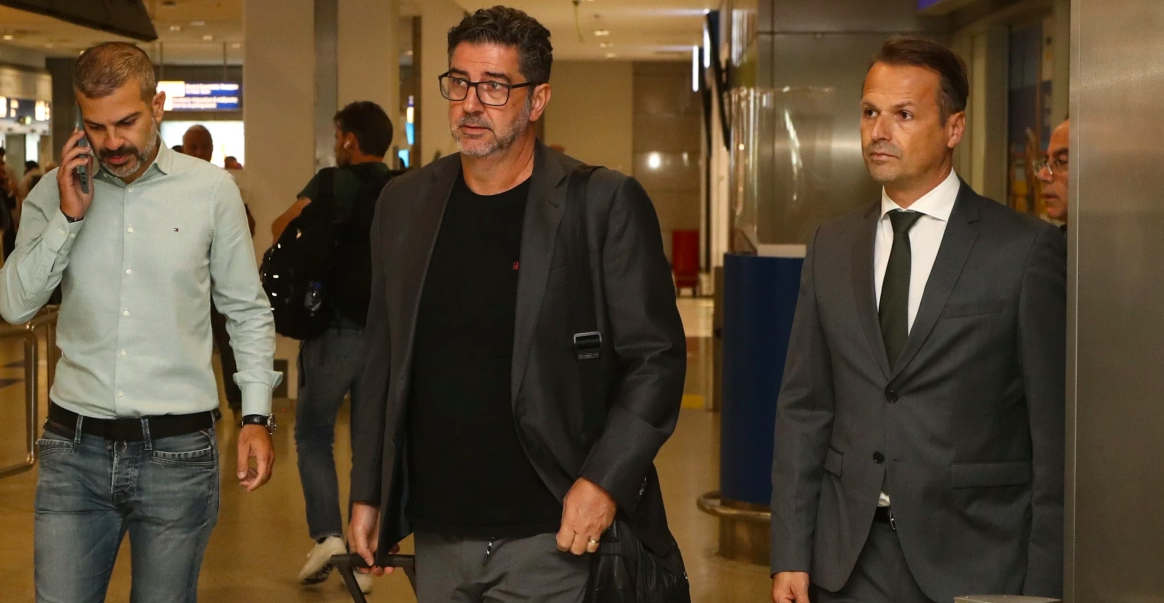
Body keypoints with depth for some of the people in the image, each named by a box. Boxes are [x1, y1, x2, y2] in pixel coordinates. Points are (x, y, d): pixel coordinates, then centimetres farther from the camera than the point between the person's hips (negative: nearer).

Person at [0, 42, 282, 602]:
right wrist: (68, 217, -10)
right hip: (75, 448, 1)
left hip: (177, 451, -1)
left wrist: (256, 416, -1)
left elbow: (248, 313, 6)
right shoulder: (54, 192, 4)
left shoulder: (212, 190, 0)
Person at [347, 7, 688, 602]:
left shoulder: (605, 203, -7)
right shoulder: (404, 203, 7)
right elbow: (383, 359, 13)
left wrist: (605, 483, -16)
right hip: (438, 538, 4)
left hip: (554, 539, -4)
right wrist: (367, 493, 11)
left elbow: (657, 357, -7)